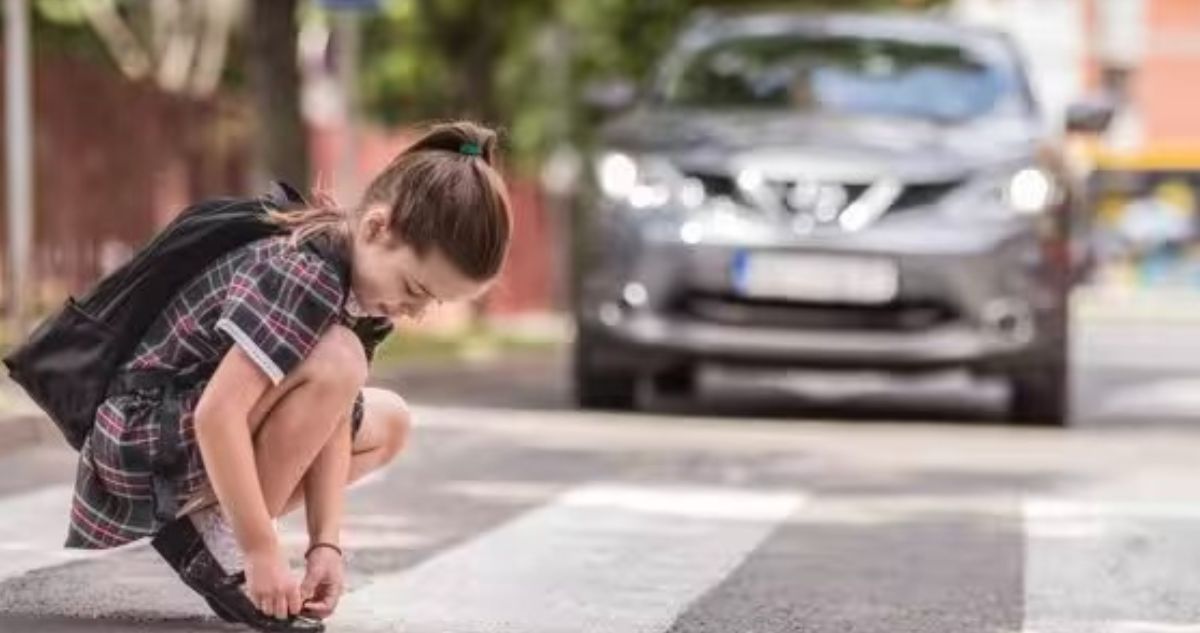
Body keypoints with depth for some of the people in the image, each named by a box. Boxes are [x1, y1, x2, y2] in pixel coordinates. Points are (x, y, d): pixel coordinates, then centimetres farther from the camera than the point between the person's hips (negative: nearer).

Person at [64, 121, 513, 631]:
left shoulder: (365, 289, -1)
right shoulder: (305, 277, -28)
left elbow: (331, 422, -4)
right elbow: (217, 415, -34)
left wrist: (325, 543, -14)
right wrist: (263, 551, -31)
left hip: (199, 444, 9)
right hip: (141, 444, -9)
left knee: (388, 423, 11)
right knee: (335, 362, -27)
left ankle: (216, 522, 4)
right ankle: (217, 543, -15)